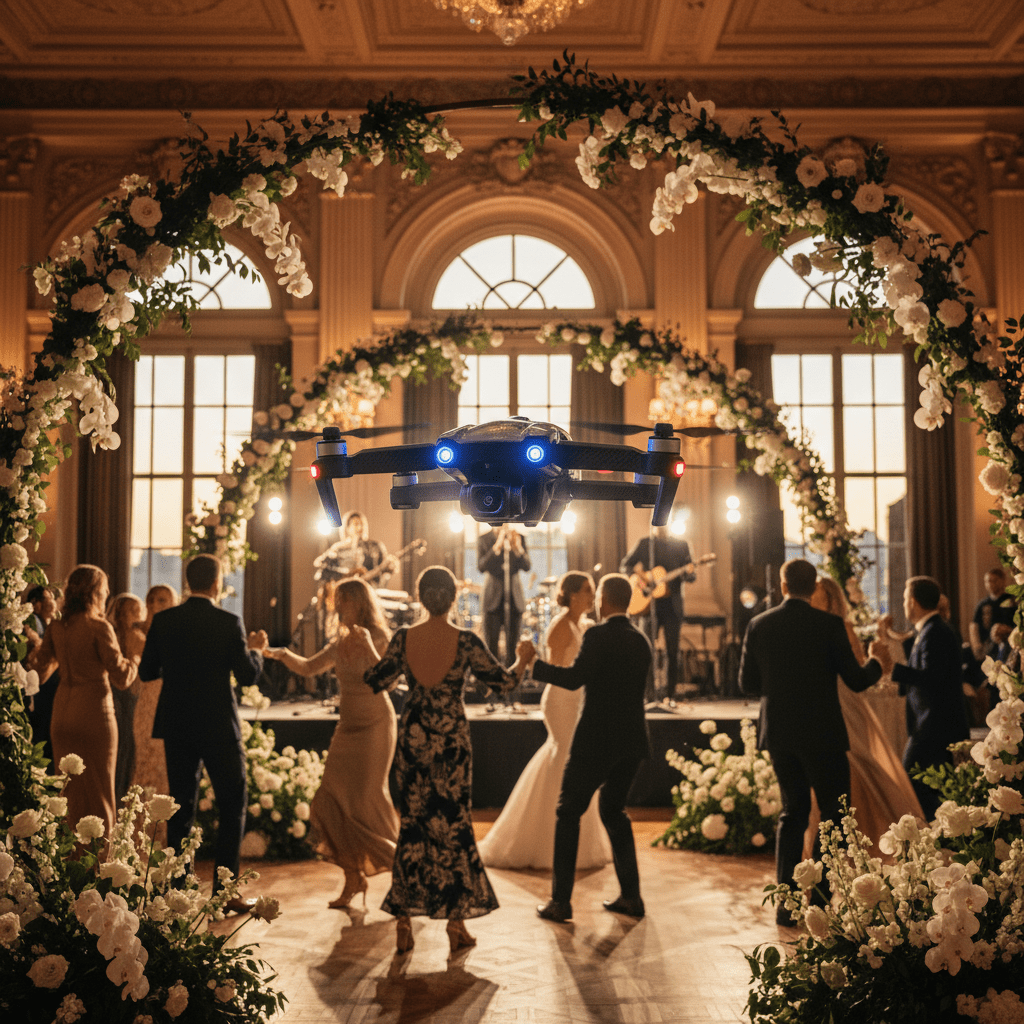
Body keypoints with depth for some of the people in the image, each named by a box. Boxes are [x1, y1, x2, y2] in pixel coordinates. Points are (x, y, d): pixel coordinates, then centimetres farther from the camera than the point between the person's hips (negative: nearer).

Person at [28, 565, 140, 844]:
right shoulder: (98, 627, -13)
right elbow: (121, 678, -14)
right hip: (93, 714, -6)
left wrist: (36, 650, 32)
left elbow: (39, 671, 12)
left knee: (71, 793, 16)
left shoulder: (56, 628, 3)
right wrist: (136, 658, 6)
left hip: (62, 715, 6)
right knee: (98, 793, 6)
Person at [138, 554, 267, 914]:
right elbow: (248, 676, -10)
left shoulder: (163, 621, -1)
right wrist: (255, 649, 9)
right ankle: (225, 889, 4)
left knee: (181, 806, 12)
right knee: (233, 805, 7)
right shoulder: (228, 622, -11)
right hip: (218, 726, -4)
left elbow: (146, 672, 4)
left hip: (176, 726, 4)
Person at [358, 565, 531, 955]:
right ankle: (456, 922, 14)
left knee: (412, 823, 11)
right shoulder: (466, 641, -11)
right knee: (454, 824, 9)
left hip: (412, 737, 2)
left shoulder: (403, 638, -6)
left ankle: (405, 921, 13)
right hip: (451, 739, -2)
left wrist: (368, 644, 18)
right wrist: (524, 660, 18)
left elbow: (377, 681, 2)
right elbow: (503, 680, -2)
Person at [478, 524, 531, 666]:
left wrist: (517, 547, -20)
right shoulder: (483, 539, -3)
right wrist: (497, 546, -25)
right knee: (490, 645, -2)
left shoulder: (518, 538, 4)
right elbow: (481, 567, -16)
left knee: (513, 645, 4)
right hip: (493, 598, -2)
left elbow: (526, 567, -4)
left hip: (514, 598, 2)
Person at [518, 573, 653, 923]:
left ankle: (560, 900, 5)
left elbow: (574, 678, -23)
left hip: (597, 740, -7)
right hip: (632, 740, 7)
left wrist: (532, 661, -14)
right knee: (613, 811, 21)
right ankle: (630, 896, 19)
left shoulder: (598, 635, -14)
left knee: (568, 813, 5)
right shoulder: (641, 640, 10)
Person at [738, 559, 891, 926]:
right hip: (822, 734, -4)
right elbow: (856, 681, -6)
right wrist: (877, 662, 15)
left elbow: (748, 683, 4)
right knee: (834, 813, 8)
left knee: (793, 811, 15)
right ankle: (820, 897, 3)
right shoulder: (829, 624, -10)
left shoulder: (758, 625, 0)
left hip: (778, 733, 4)